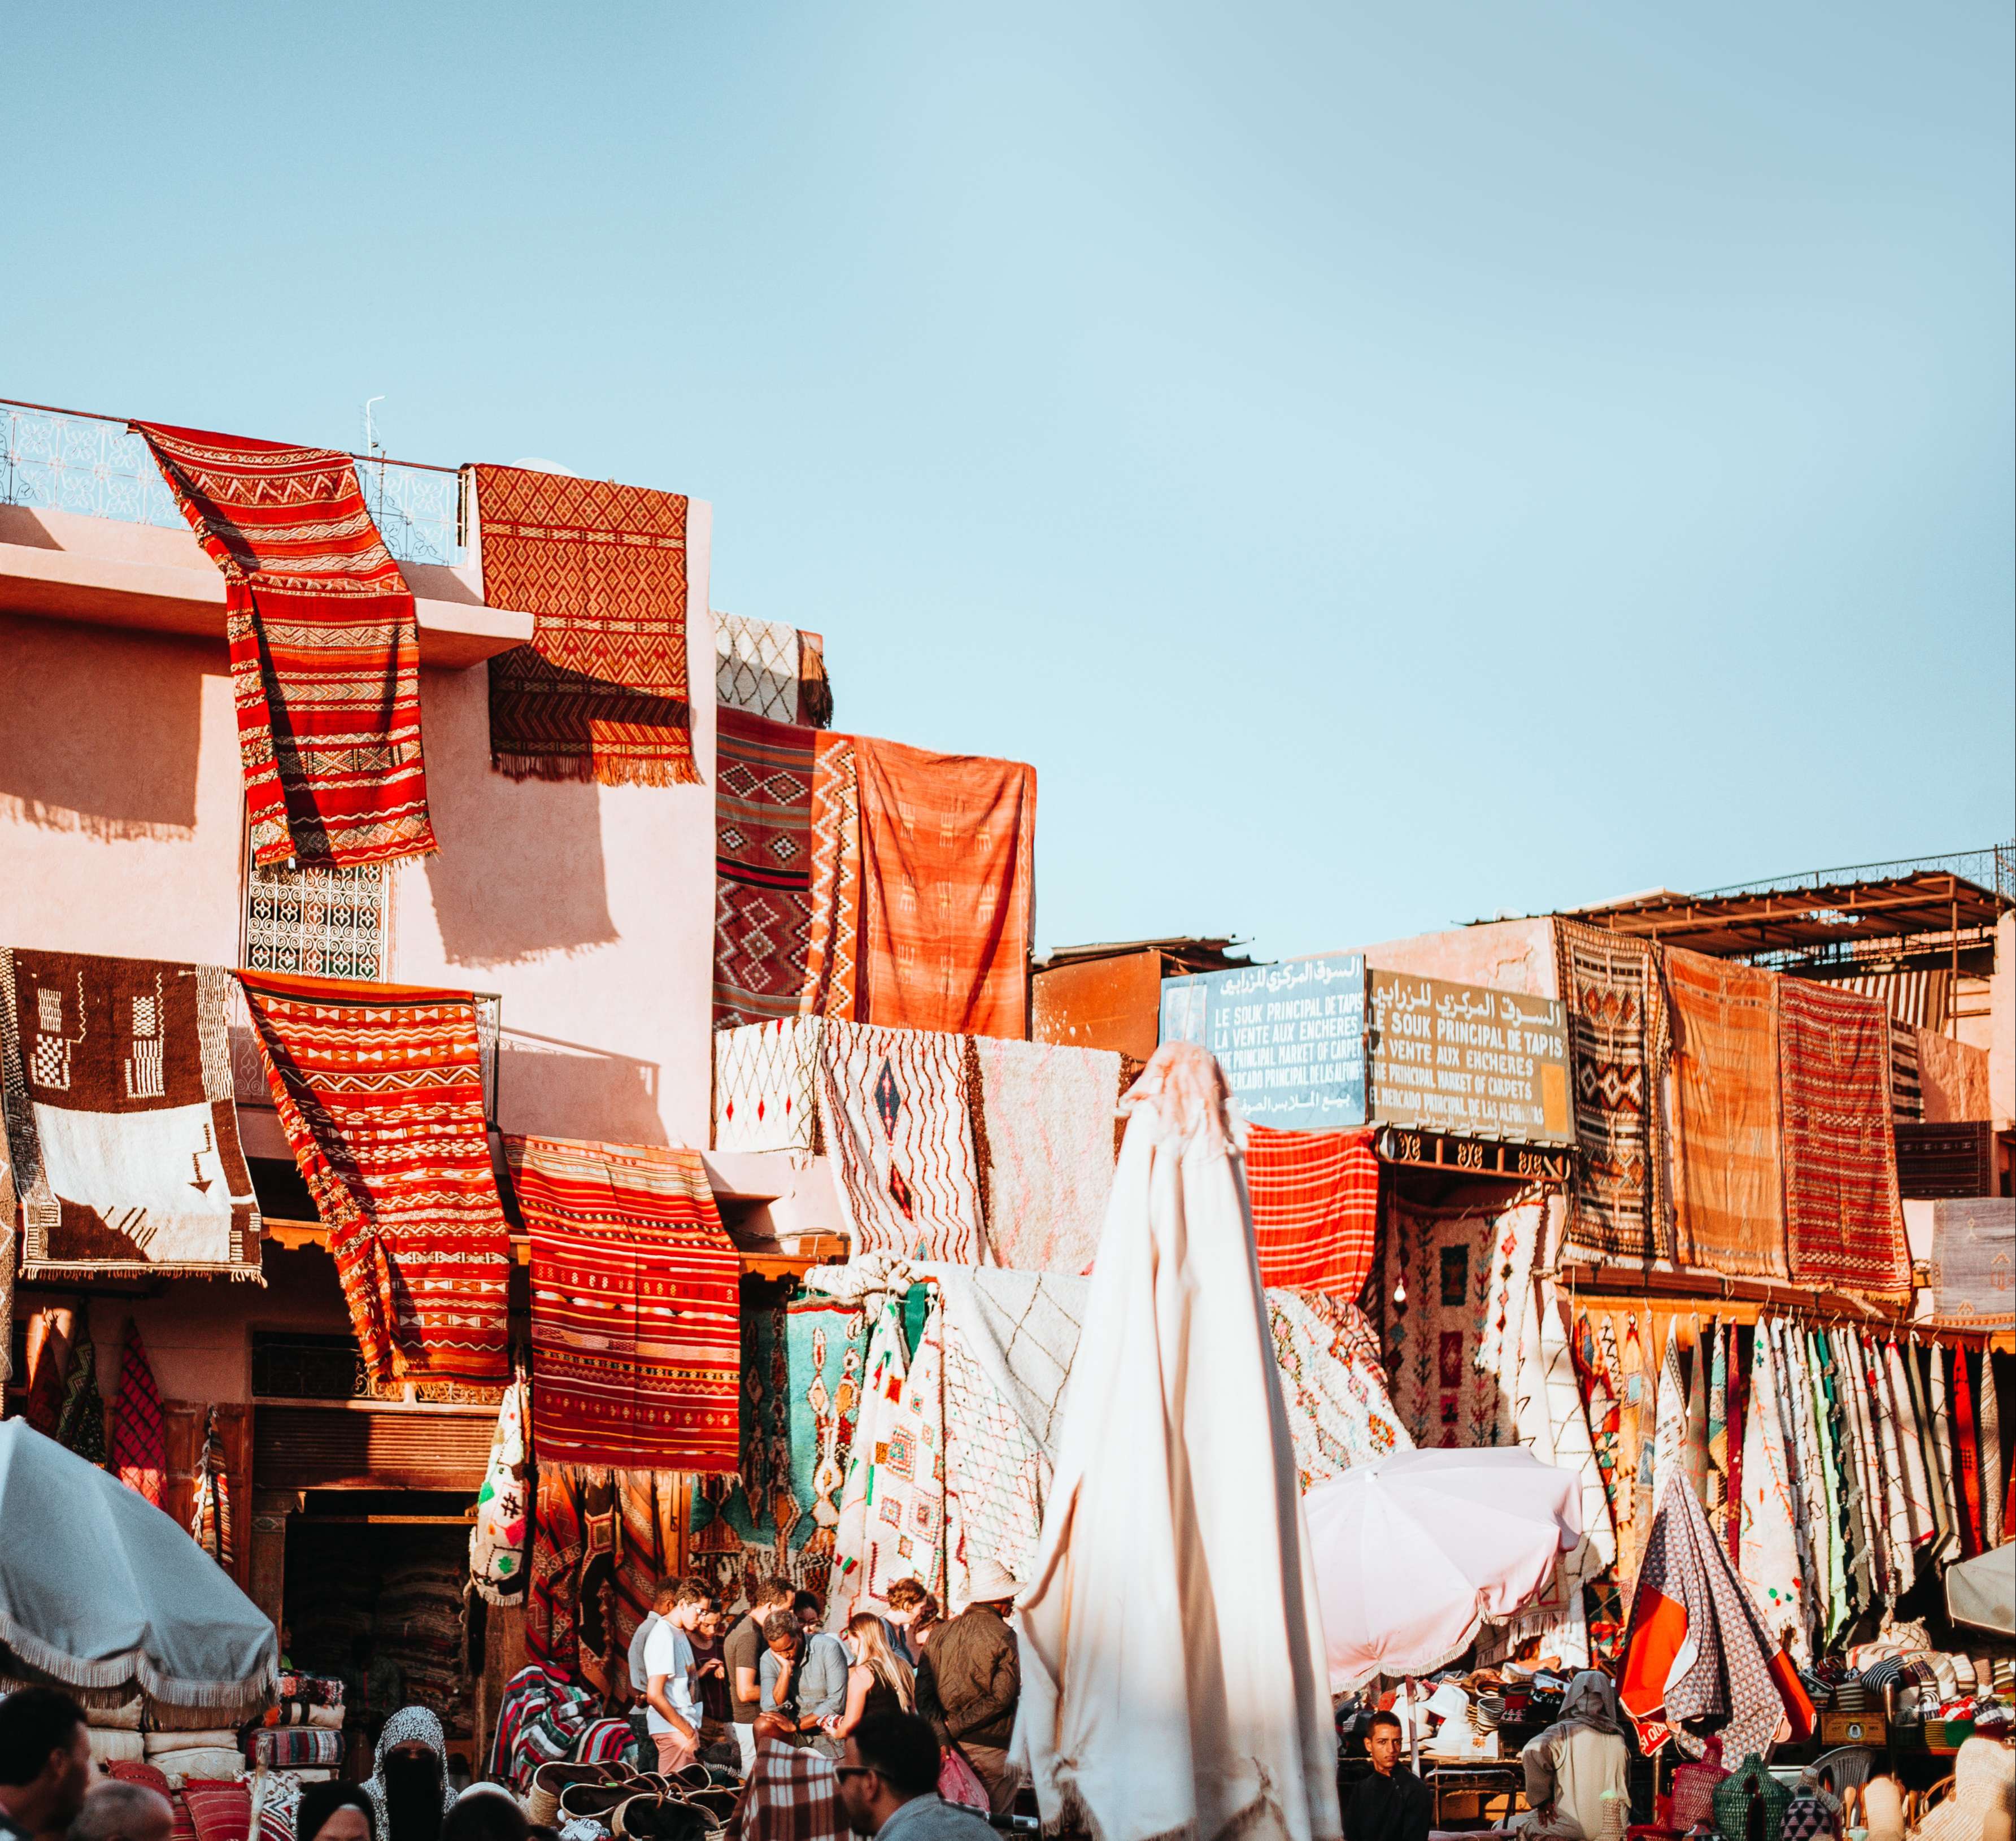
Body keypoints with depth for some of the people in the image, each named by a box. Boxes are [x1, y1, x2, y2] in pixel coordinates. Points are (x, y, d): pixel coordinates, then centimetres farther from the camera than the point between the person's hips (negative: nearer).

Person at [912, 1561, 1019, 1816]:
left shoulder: (940, 1634, 7)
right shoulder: (1005, 1637, -8)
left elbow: (923, 1692, -1)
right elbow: (1001, 1698, -16)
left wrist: (942, 1736, -8)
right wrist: (955, 1727, -11)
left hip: (952, 1747, 5)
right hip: (992, 1747, -5)